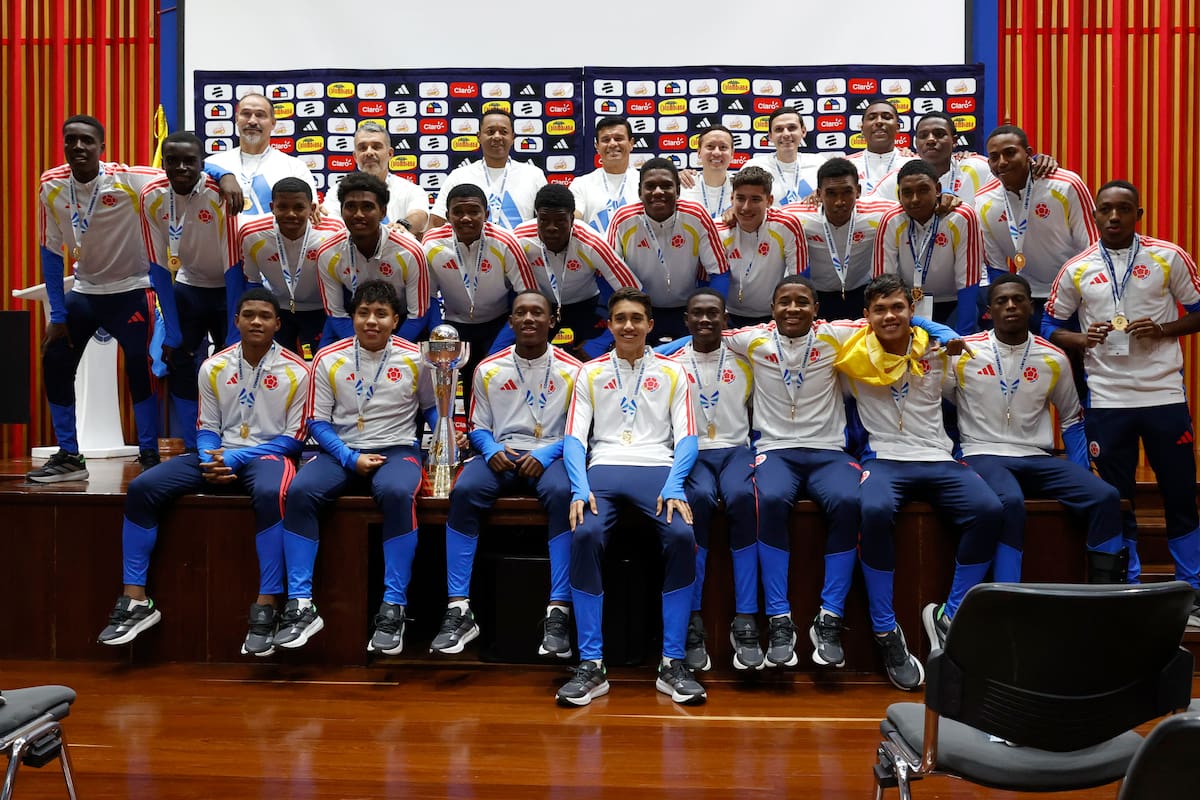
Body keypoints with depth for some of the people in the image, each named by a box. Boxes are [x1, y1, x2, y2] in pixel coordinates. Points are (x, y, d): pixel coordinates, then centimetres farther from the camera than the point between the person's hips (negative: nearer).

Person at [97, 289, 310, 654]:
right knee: (141, 488, -15)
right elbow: (206, 428, 9)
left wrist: (236, 457, -16)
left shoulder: (295, 372, -6)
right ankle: (136, 600, -9)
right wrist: (212, 460, -14)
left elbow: (294, 439, -7)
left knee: (270, 494, -41)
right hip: (218, 454, 5)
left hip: (268, 455, -4)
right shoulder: (213, 367, 5)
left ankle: (266, 608, -35)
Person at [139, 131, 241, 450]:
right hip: (188, 286, 3)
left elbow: (232, 268, -22)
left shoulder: (219, 196, -25)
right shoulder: (151, 197, -14)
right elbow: (159, 267, -8)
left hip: (226, 288, -3)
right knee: (177, 362, -3)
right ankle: (193, 448, 10)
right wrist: (172, 333, -10)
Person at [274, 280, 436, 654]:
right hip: (342, 451, 2)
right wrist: (351, 458, -12)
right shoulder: (328, 359, 1)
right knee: (299, 491, -28)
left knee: (397, 493, -36)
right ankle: (301, 605, -22)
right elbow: (317, 422, 2)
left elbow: (431, 408, 14)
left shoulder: (415, 358, 0)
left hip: (396, 450, -2)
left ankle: (394, 608, -29)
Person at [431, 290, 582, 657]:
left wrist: (546, 454, -15)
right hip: (500, 454, 2)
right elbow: (479, 427, 13)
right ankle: (459, 610, -28)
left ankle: (558, 612, -34)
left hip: (549, 456, -2)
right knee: (464, 491, -31)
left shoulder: (571, 371, 3)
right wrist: (491, 450, -9)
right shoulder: (488, 369, 10)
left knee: (563, 494, -37)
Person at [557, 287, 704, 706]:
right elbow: (574, 437, 9)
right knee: (584, 534, -32)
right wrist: (580, 488, -10)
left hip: (658, 468, 0)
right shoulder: (590, 373, 18)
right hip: (604, 468, 0)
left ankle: (673, 664, -20)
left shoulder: (672, 373, 17)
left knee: (682, 535, -31)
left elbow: (686, 437, 7)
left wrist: (673, 488, -12)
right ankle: (591, 665, -24)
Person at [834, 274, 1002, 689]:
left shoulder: (935, 348, 9)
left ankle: (950, 618, -11)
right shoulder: (854, 353, 3)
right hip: (884, 458, -2)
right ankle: (886, 631, -24)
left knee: (988, 510, -27)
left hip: (938, 459, 3)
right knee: (875, 511, -37)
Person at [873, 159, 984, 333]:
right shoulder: (891, 222, -16)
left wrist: (962, 337, -21)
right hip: (909, 305, 1)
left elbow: (967, 283, -17)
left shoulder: (963, 218, -20)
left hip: (955, 304, -1)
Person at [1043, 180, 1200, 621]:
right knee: (1117, 502, 8)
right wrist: (1083, 339, -11)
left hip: (1164, 394, -1)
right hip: (1106, 399, 1)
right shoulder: (1077, 270, 3)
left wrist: (1162, 329, -12)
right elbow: (1050, 328, 8)